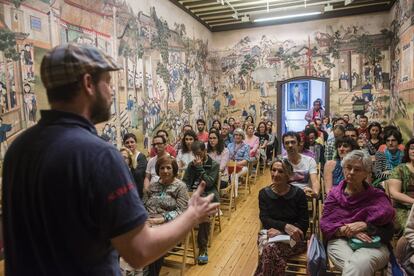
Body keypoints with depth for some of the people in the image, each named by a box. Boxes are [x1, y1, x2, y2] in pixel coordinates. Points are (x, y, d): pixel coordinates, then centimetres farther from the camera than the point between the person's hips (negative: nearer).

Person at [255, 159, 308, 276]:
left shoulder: (298, 193, -3)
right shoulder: (264, 193, 3)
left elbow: (304, 223, -4)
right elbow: (265, 219, -6)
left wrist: (280, 231, -18)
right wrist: (285, 226, -25)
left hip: (293, 238, -1)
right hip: (270, 233, 2)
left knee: (270, 248, -31)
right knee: (269, 248, -33)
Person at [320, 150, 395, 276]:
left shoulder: (377, 196, 11)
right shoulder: (334, 194, 12)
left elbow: (388, 232, 0)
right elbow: (325, 224, 3)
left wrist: (365, 226, -13)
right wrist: (346, 230, -13)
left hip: (373, 244, 0)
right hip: (340, 240, 0)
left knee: (359, 263, -34)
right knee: (353, 265, -33)